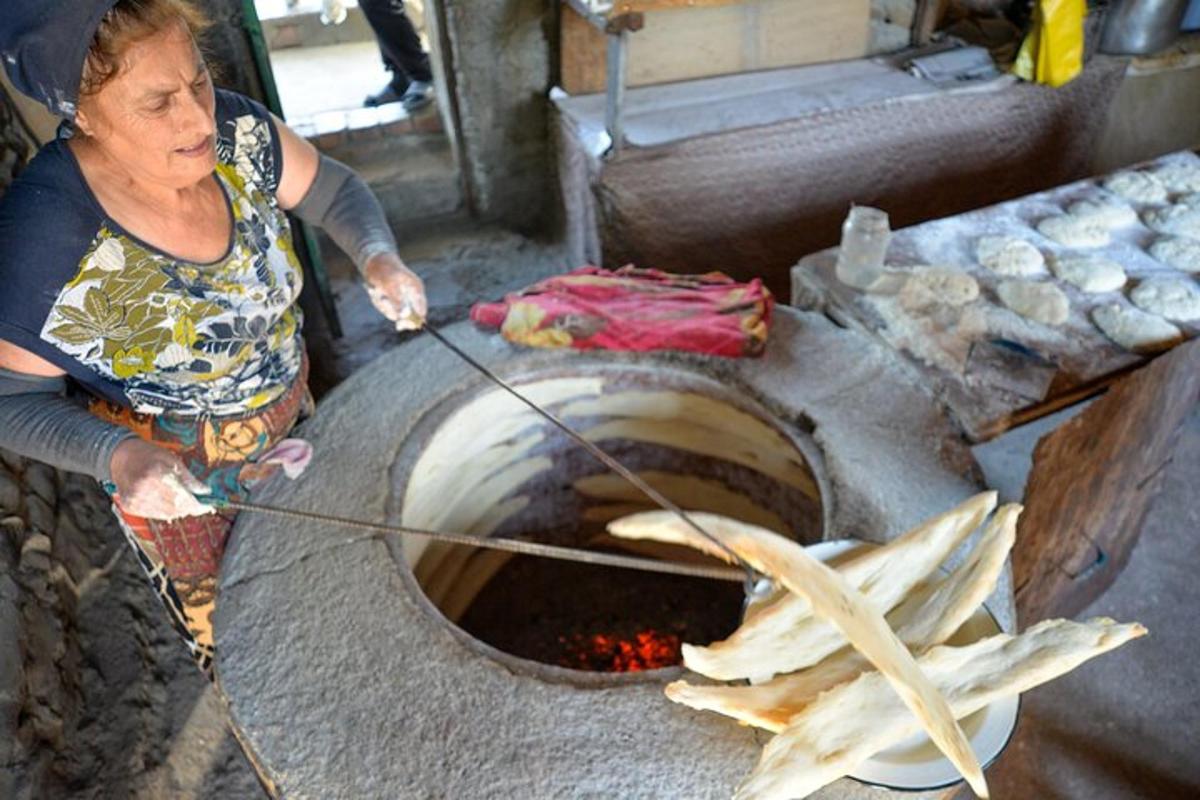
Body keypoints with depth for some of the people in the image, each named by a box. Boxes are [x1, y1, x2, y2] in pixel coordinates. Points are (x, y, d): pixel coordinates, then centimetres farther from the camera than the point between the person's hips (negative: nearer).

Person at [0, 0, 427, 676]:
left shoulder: (236, 132, -21)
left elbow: (336, 191, -4)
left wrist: (378, 255, -25)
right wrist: (118, 455, -36)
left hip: (294, 418, 5)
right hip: (182, 487, -4)